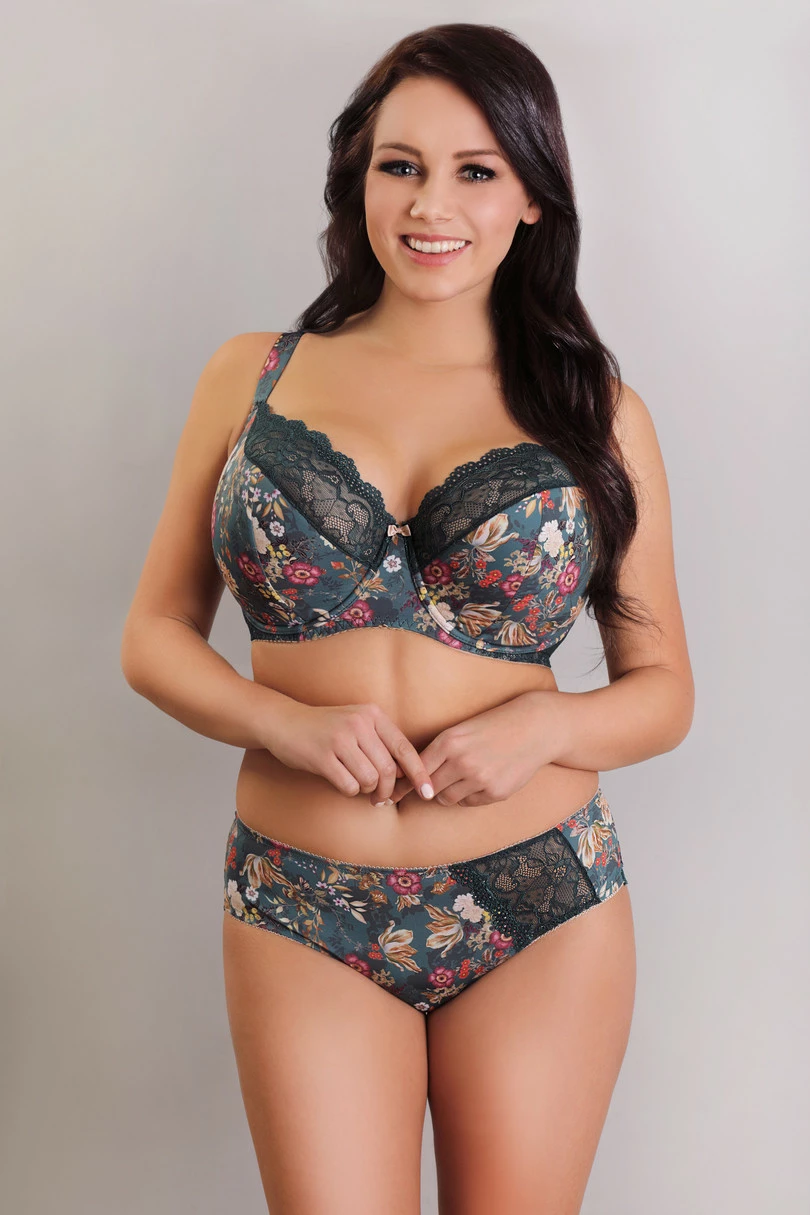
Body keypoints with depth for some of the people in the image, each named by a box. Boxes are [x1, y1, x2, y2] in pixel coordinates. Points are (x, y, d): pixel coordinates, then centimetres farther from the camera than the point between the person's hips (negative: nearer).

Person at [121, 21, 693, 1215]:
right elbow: (156, 635, 5)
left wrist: (546, 725, -14)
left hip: (542, 910, 1)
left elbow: (663, 690, 6)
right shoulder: (253, 378, 3)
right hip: (305, 917, 0)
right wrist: (286, 723, -13)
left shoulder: (595, 409, 2)